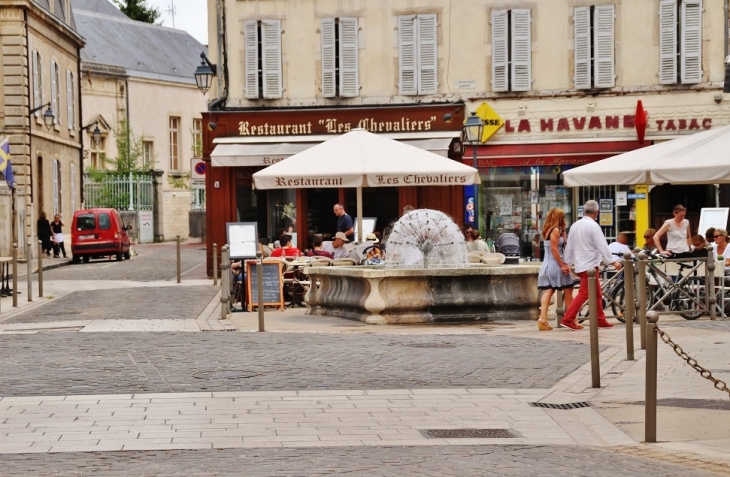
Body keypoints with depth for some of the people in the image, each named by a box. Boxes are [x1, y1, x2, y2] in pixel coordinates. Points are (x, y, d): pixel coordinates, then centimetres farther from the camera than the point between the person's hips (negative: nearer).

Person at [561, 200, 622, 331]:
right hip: (589, 265, -9)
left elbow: (569, 246, 16)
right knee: (584, 293, -7)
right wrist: (613, 261, -16)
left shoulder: (575, 226, 11)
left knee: (597, 293, 14)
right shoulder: (593, 226, -13)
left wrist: (567, 263, 23)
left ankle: (600, 320, 16)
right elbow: (602, 246, -17)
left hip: (580, 264, 9)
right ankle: (568, 319, -11)